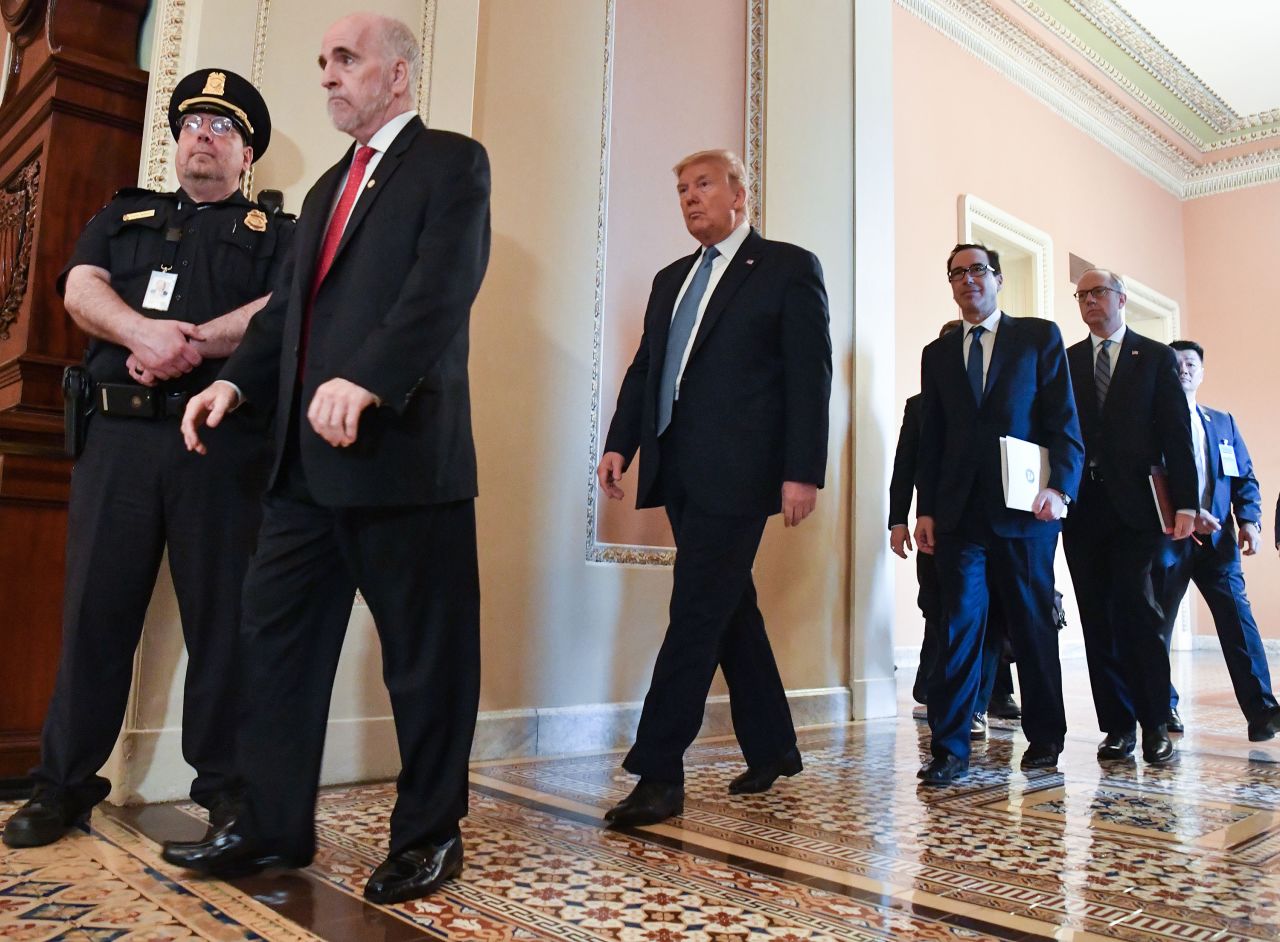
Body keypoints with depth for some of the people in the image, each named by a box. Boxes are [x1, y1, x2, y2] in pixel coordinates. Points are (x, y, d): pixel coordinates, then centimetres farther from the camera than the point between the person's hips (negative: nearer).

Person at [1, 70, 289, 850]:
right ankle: (66, 784, 16)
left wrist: (190, 343, -17)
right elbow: (81, 290, 6)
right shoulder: (123, 216, 23)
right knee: (96, 608, 4)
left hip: (224, 441, -2)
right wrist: (144, 332, -15)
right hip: (120, 434, 3)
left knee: (223, 613, 1)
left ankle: (224, 783, 12)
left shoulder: (274, 232, 14)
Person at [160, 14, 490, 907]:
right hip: (308, 457, 8)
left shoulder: (452, 162, 1)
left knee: (424, 655, 1)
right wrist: (237, 379, 5)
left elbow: (443, 288, -15)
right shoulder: (329, 187, 25)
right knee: (277, 632, 10)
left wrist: (366, 379, -28)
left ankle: (429, 833, 16)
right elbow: (290, 304, 22)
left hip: (402, 451, -8)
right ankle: (275, 825, 23)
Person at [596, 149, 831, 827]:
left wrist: (803, 471, -15)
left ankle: (659, 773, -3)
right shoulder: (671, 279, 21)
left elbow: (810, 376, -7)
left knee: (696, 615, -10)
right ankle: (772, 749, 27)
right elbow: (644, 367, 17)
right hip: (679, 471, 7)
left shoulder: (789, 268, 1)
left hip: (737, 472, -7)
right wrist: (620, 443, 4)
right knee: (730, 611, 13)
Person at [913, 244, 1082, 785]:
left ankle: (1044, 739, 23)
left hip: (1024, 510, -1)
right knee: (959, 626, -3)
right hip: (959, 513, 2)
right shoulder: (938, 354, 16)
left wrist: (1059, 486, -13)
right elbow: (931, 439, 13)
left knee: (1033, 627, 7)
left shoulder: (1039, 337, 8)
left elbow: (1065, 421, 1)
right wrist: (924, 510, 6)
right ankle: (949, 749, 0)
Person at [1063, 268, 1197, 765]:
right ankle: (1118, 725, 12)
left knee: (1137, 612, -9)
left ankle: (1155, 725, 3)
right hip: (1082, 507, 2)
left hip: (1135, 505, -2)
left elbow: (1176, 433, 3)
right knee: (1098, 620, 4)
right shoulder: (1065, 361, 13)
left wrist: (1185, 502, -5)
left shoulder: (1156, 357, 9)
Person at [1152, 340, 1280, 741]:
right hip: (1166, 539, -3)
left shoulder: (1222, 423, 18)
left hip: (1217, 538, 3)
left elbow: (1245, 477, 14)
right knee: (1157, 625, 3)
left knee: (1238, 617, -8)